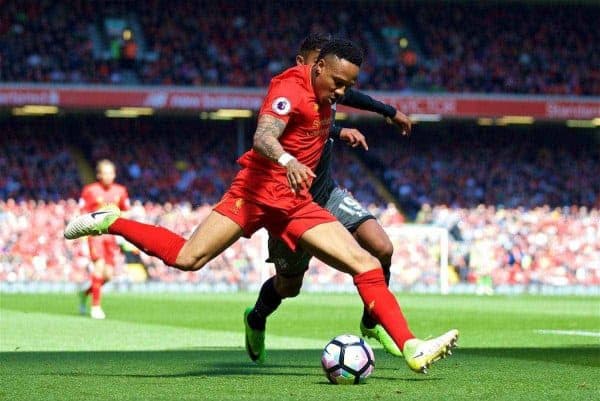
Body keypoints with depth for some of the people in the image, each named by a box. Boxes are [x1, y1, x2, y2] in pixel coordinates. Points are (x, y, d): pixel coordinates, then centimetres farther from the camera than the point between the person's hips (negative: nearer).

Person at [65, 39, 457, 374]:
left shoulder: (325, 93, 12)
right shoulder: (292, 88, -15)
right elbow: (262, 138, -34)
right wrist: (288, 161, -50)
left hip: (298, 203, 8)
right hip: (259, 189, -7)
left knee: (366, 265, -5)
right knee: (188, 258, -16)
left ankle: (412, 349, -8)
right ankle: (109, 222, 6)